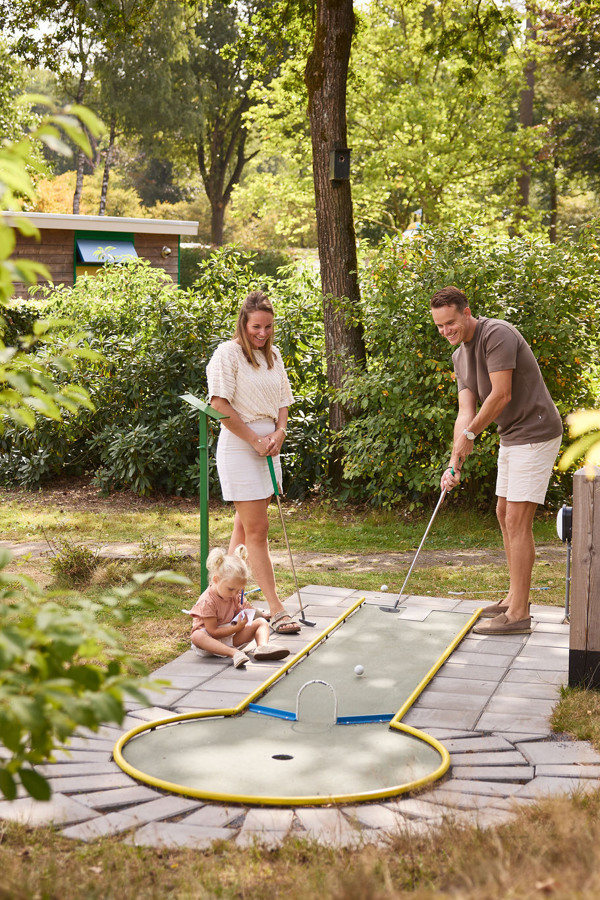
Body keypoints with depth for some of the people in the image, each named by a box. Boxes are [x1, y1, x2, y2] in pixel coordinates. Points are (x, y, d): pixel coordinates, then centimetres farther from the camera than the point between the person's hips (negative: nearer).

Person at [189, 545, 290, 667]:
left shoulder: (236, 596, 3)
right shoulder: (207, 601, -19)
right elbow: (213, 632, -21)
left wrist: (247, 610, -11)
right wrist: (237, 627, -26)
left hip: (231, 637, 7)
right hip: (212, 640, -7)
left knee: (261, 622, -4)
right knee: (197, 636, -40)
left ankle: (262, 646, -36)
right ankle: (234, 653, -53)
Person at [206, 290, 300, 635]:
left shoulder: (273, 355, 13)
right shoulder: (227, 354, -9)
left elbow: (283, 399, 19)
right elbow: (220, 405, -15)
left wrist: (279, 432, 0)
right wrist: (255, 440, -14)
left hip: (267, 448, 7)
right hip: (239, 449, -7)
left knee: (245, 526, 14)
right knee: (257, 529, -7)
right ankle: (277, 610, -6)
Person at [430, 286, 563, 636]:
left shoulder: (497, 334, -18)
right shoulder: (460, 356, 10)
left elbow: (501, 396, -22)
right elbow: (466, 413, 6)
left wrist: (469, 434, -9)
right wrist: (455, 463, -6)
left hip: (535, 434, -10)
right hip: (511, 437, 10)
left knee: (517, 520, -11)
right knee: (505, 514, 14)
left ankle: (518, 614, -7)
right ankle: (516, 597, 25)